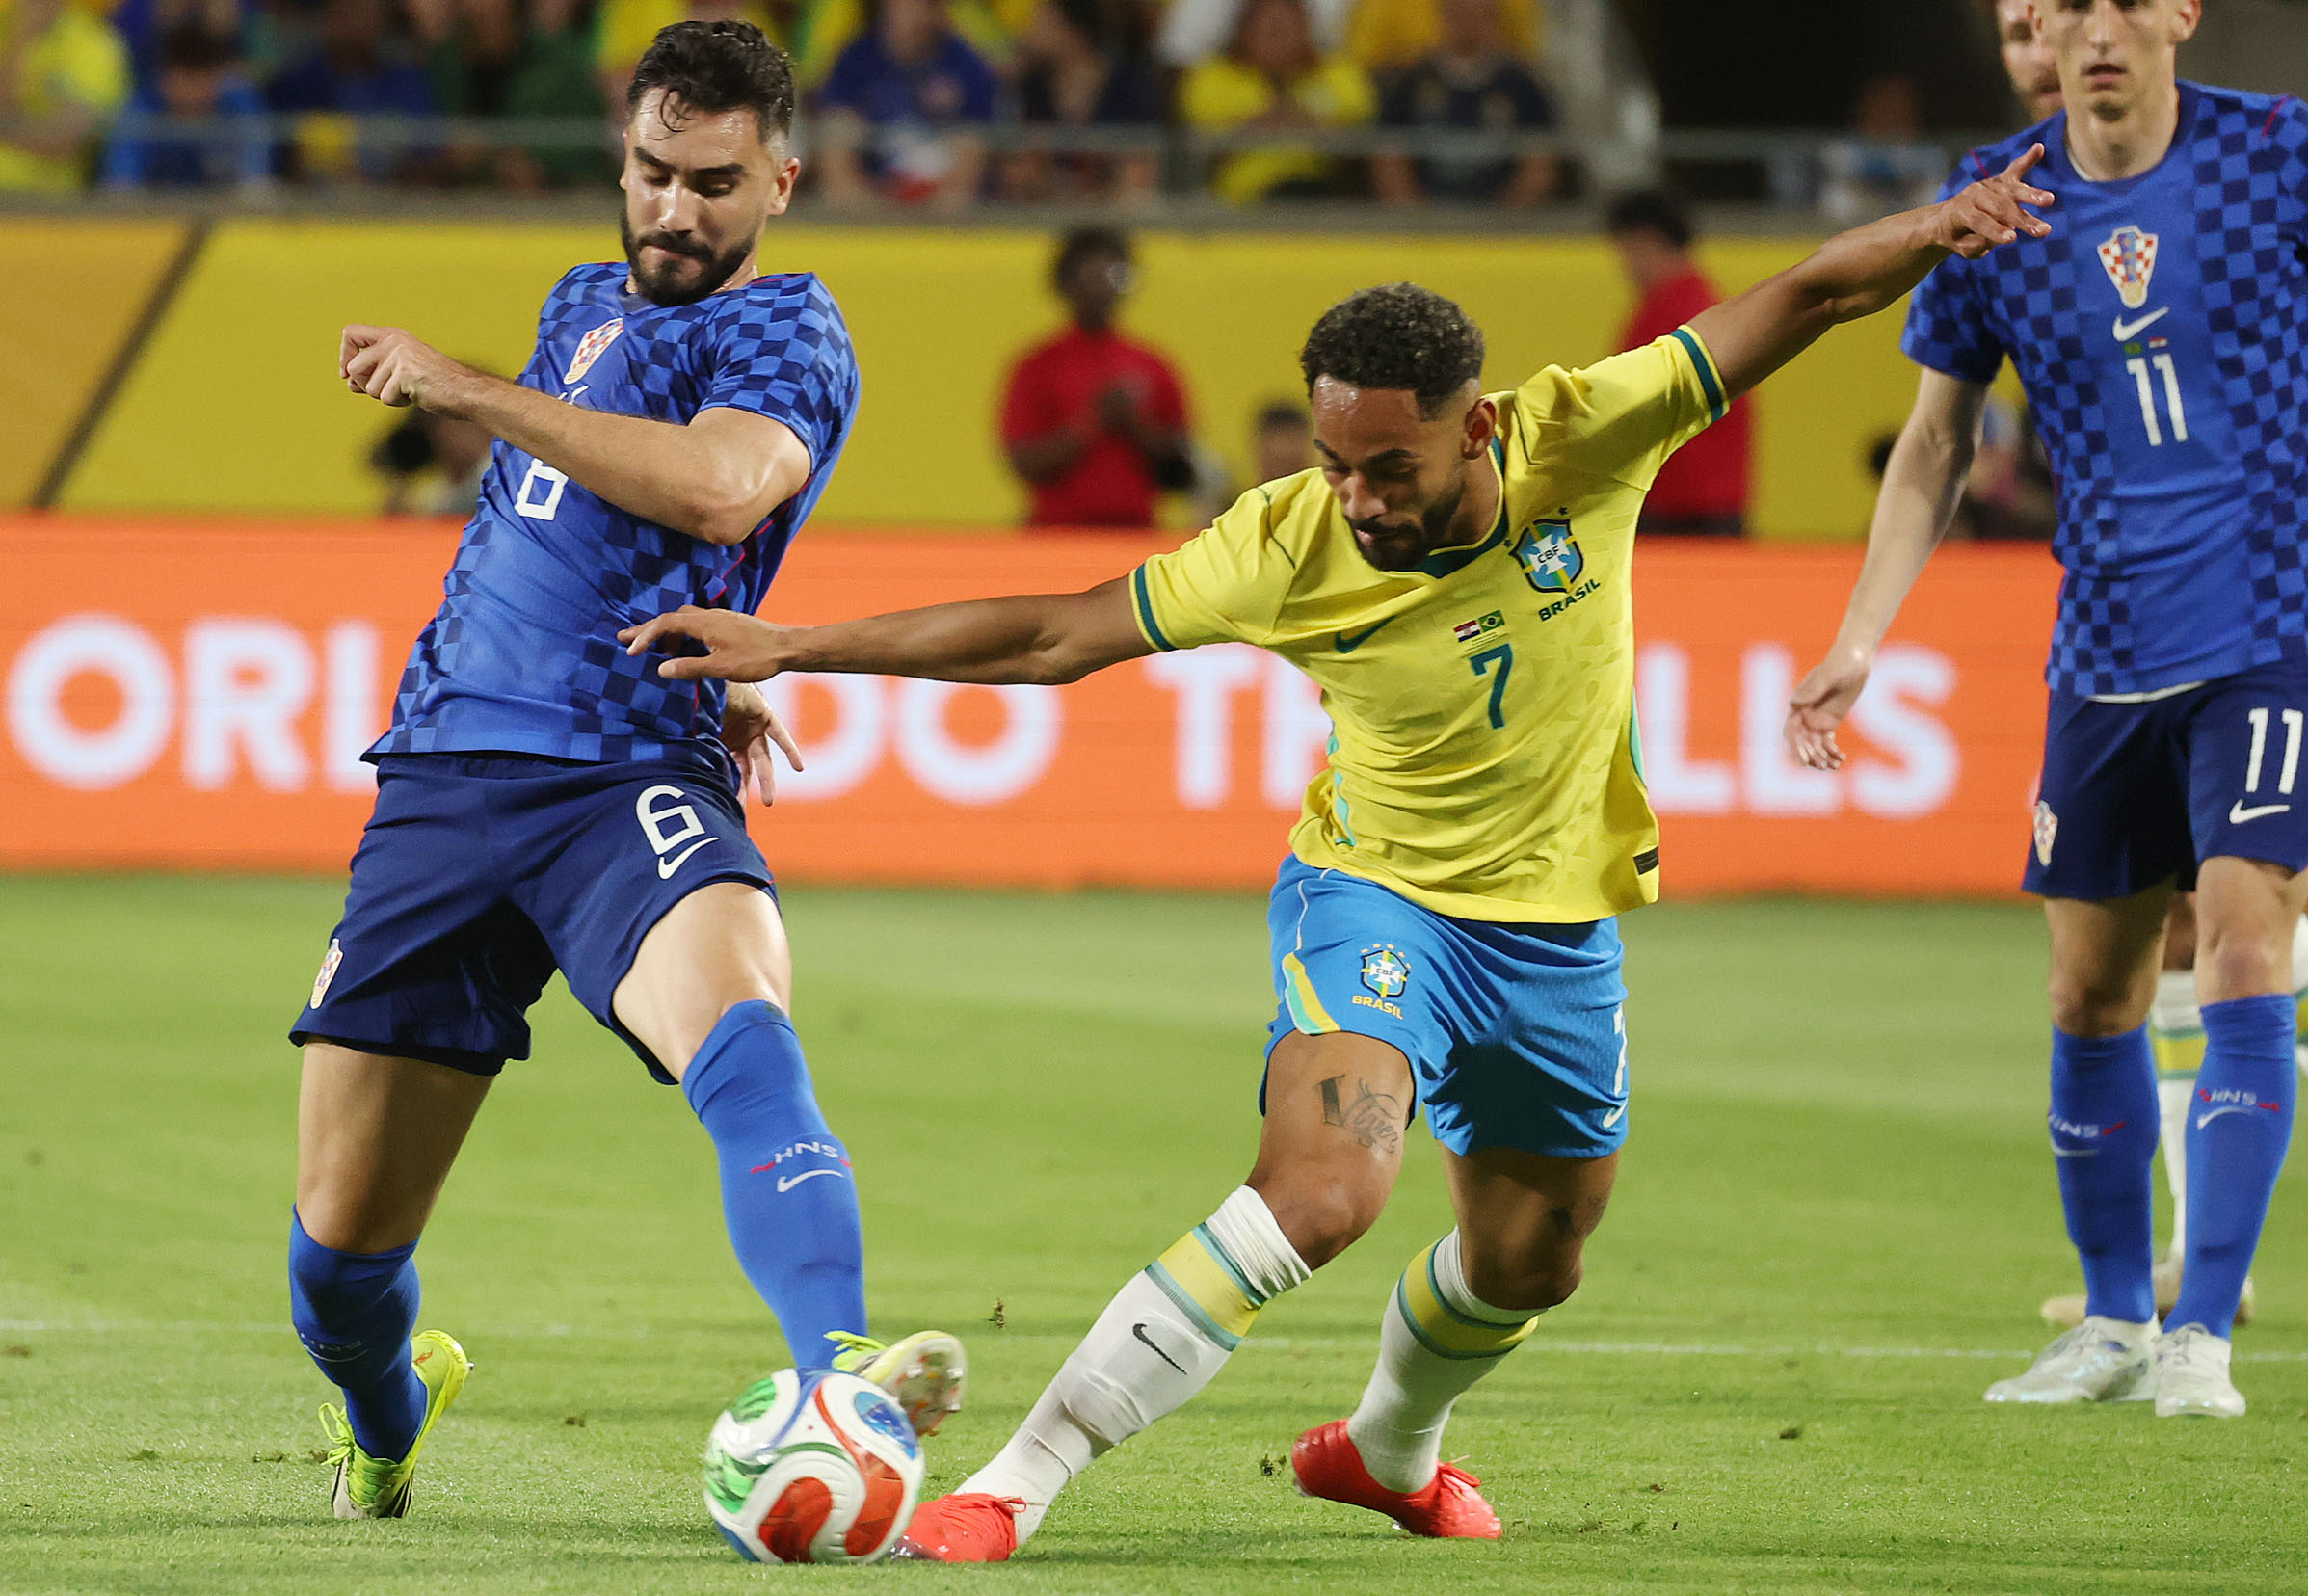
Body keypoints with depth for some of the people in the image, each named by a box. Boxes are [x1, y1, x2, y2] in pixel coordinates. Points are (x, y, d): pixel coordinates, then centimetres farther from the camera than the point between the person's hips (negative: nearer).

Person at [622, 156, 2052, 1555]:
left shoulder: (1581, 445, -21)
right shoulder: (1289, 551, -23)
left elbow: (1802, 301, -16)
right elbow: (1050, 636, -15)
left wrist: (1936, 230, -30)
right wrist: (793, 647, -15)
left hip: (1559, 926, 4)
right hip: (1377, 898, -4)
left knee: (1531, 1262, 19)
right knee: (1321, 1190, -29)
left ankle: (1387, 1448, 53)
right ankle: (1015, 1487, -26)